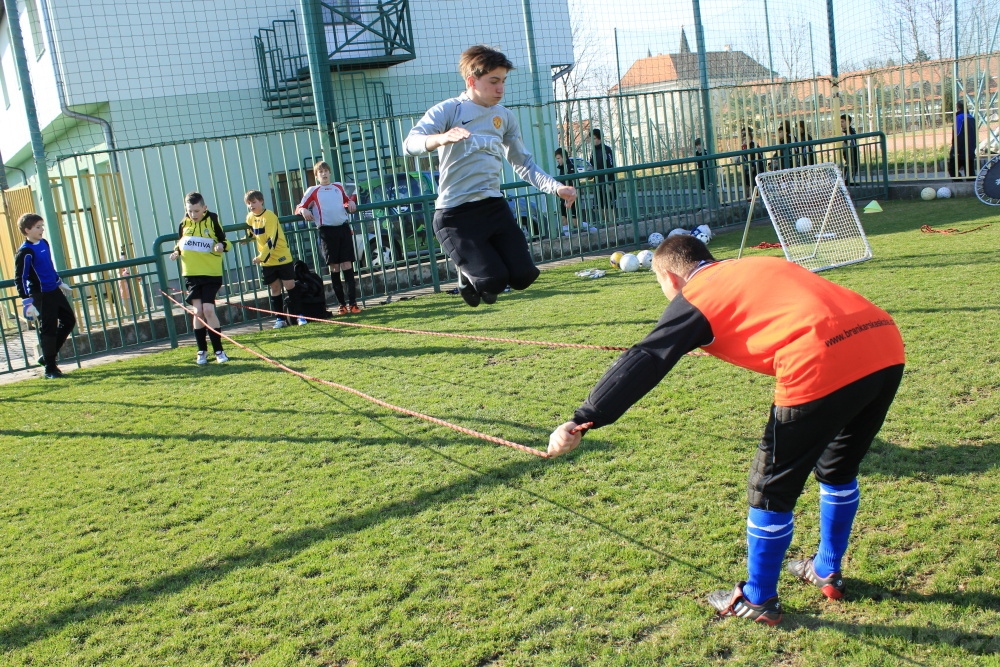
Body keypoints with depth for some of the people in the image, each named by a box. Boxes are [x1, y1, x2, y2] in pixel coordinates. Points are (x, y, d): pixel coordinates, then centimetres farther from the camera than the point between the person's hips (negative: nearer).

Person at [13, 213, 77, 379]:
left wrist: (60, 283, 29)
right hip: (40, 295, -9)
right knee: (48, 330, -3)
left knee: (69, 320, 13)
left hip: (54, 290, 9)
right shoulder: (25, 252, -16)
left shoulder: (44, 243, 8)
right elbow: (20, 279, -17)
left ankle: (48, 356, 23)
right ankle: (50, 368, 7)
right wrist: (27, 302, -21)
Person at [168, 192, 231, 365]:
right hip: (191, 274, 3)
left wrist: (221, 245, -21)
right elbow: (180, 244, 19)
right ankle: (202, 351, 13)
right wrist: (176, 252, -1)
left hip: (211, 273, -3)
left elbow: (224, 242, 1)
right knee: (197, 312, 0)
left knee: (208, 310, -11)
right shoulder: (183, 224, 5)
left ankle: (219, 350, -1)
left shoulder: (212, 220, -4)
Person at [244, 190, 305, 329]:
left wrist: (261, 257, -25)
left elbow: (272, 240, -22)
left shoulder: (269, 216, -16)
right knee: (275, 289, 8)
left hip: (282, 257, -6)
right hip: (266, 260, 6)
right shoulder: (250, 218, 5)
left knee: (290, 285, -3)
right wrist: (246, 239, 6)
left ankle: (298, 315, 5)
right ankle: (280, 318, 12)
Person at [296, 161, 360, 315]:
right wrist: (304, 210, -15)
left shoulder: (339, 187, 17)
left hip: (343, 228, 2)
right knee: (334, 268, 0)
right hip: (327, 231, -2)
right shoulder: (312, 191, 8)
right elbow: (299, 208, 8)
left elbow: (347, 200, 32)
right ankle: (342, 305, 7)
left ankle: (352, 303, -2)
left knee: (347, 266, -2)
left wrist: (351, 203, 9)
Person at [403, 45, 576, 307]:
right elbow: (410, 144, -22)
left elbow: (524, 164, 20)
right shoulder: (447, 111, -6)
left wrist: (556, 188, 5)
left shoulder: (505, 117, 12)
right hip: (456, 215, -5)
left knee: (523, 277, -4)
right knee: (494, 281, -16)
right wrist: (441, 139, -44)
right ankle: (468, 275, 19)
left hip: (494, 206, 6)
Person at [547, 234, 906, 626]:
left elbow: (644, 363, -2)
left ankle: (757, 601, 27)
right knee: (838, 468, 29)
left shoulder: (693, 297, 8)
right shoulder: (761, 265, 28)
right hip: (887, 346, 8)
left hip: (824, 368, -8)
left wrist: (581, 421, -6)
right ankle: (828, 572, 45)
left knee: (771, 488, 12)